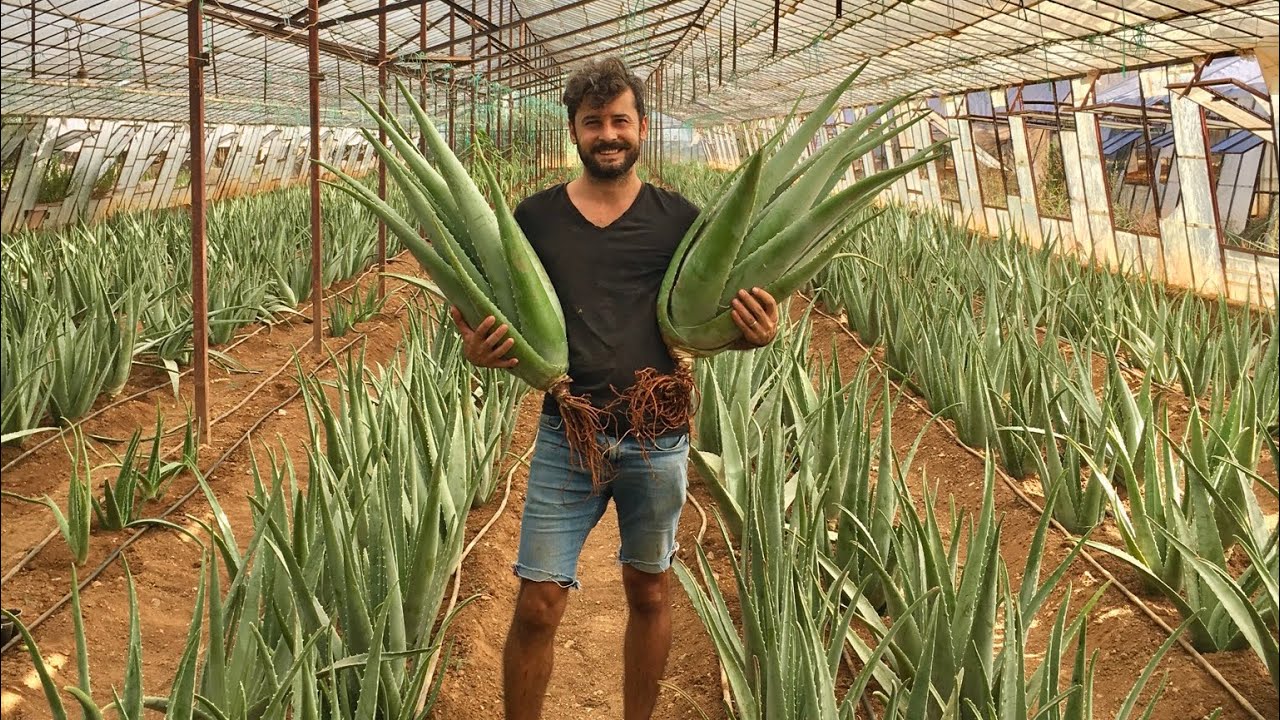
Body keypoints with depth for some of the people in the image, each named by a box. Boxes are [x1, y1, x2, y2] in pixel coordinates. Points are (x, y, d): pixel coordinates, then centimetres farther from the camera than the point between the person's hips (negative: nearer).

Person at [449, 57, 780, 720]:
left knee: (649, 593, 15)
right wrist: (480, 349, -17)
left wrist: (753, 335, -17)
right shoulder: (535, 218, 2)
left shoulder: (679, 218, 3)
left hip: (657, 440, 1)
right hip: (566, 435, 0)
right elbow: (506, 322, 6)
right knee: (538, 605, -1)